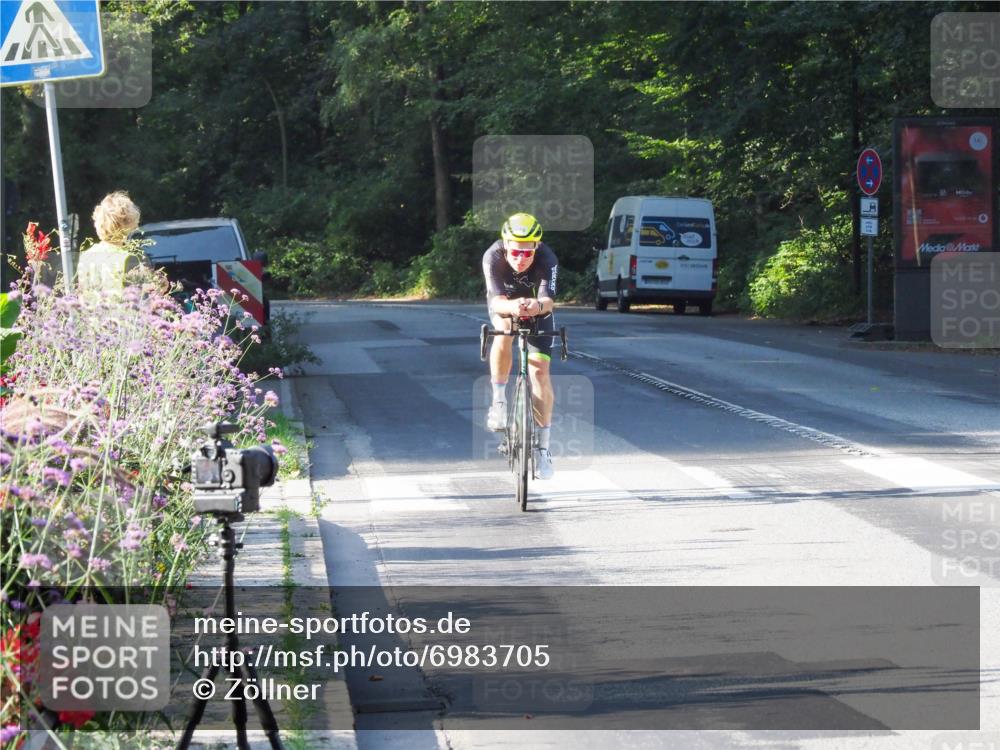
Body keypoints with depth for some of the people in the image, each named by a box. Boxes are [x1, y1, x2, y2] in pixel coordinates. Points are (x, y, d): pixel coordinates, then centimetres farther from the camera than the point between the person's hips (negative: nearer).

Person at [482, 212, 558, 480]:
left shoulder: (547, 259, -34)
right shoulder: (493, 257, -33)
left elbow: (549, 300, -46)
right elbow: (496, 300, -43)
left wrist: (538, 305, -69)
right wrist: (512, 307, -65)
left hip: (538, 309, 0)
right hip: (504, 305, 0)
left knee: (539, 370, -11)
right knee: (505, 329, -35)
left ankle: (543, 446, -2)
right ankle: (499, 400, -18)